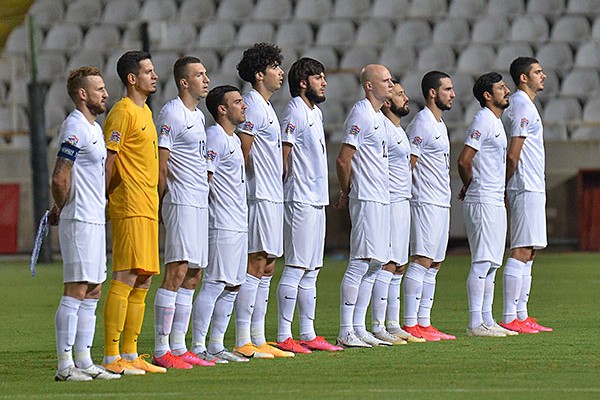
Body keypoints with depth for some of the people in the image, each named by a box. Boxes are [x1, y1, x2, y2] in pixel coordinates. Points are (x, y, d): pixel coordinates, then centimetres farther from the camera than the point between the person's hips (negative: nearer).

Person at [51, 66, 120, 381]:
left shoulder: (94, 128, 17)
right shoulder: (75, 127, -14)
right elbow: (60, 179, -18)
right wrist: (62, 210, -2)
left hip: (95, 220, 10)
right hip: (80, 222, -10)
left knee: (93, 291, 11)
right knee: (76, 292, -9)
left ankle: (83, 361, 16)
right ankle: (65, 364, -8)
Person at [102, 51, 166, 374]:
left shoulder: (145, 111, 20)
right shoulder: (123, 111, -9)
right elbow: (108, 158, -14)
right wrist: (103, 198, -16)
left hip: (148, 207, 10)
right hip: (129, 208, -10)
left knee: (143, 280, 9)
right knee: (126, 279, -13)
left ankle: (130, 354, 13)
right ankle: (111, 357, -14)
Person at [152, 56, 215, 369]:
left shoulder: (198, 116, 19)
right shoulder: (171, 113, -10)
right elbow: (161, 163, -13)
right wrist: (162, 201, -13)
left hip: (200, 203, 10)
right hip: (181, 203, -10)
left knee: (193, 274, 9)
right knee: (176, 272, -13)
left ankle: (178, 347, 13)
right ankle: (161, 350, -14)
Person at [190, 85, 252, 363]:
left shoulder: (234, 139, 19)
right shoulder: (214, 137, -11)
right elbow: (204, 177, -17)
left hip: (239, 224, 10)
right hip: (222, 225, -10)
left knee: (232, 286, 11)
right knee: (213, 285, -10)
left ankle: (216, 345, 17)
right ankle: (198, 347, -9)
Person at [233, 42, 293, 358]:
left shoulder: (265, 107, 19)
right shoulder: (253, 107, -12)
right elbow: (243, 153, -17)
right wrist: (255, 184, -9)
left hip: (273, 198, 10)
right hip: (260, 198, -10)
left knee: (267, 268, 10)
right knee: (255, 266, -10)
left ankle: (258, 339, 13)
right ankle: (243, 341, -10)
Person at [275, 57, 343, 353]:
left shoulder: (316, 113, 18)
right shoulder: (295, 112, -11)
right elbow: (283, 153, -16)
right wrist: (289, 188, -15)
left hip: (317, 200, 10)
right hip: (300, 200, -10)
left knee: (311, 270, 11)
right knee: (296, 267, -10)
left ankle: (308, 334, 15)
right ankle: (283, 337, -9)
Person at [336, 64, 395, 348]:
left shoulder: (379, 116, 18)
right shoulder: (360, 115, -12)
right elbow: (343, 160, -16)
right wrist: (346, 193, -4)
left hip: (381, 198, 10)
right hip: (366, 199, -10)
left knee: (375, 263, 10)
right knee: (361, 263, -11)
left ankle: (359, 329, 13)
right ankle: (345, 332, -11)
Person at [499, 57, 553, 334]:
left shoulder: (523, 106, 19)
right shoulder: (523, 107, -13)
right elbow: (512, 156, -17)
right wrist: (502, 186, -7)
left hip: (533, 189, 10)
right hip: (527, 189, -10)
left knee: (527, 253, 10)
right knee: (521, 252, -11)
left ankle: (521, 315, 12)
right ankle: (509, 318, -13)